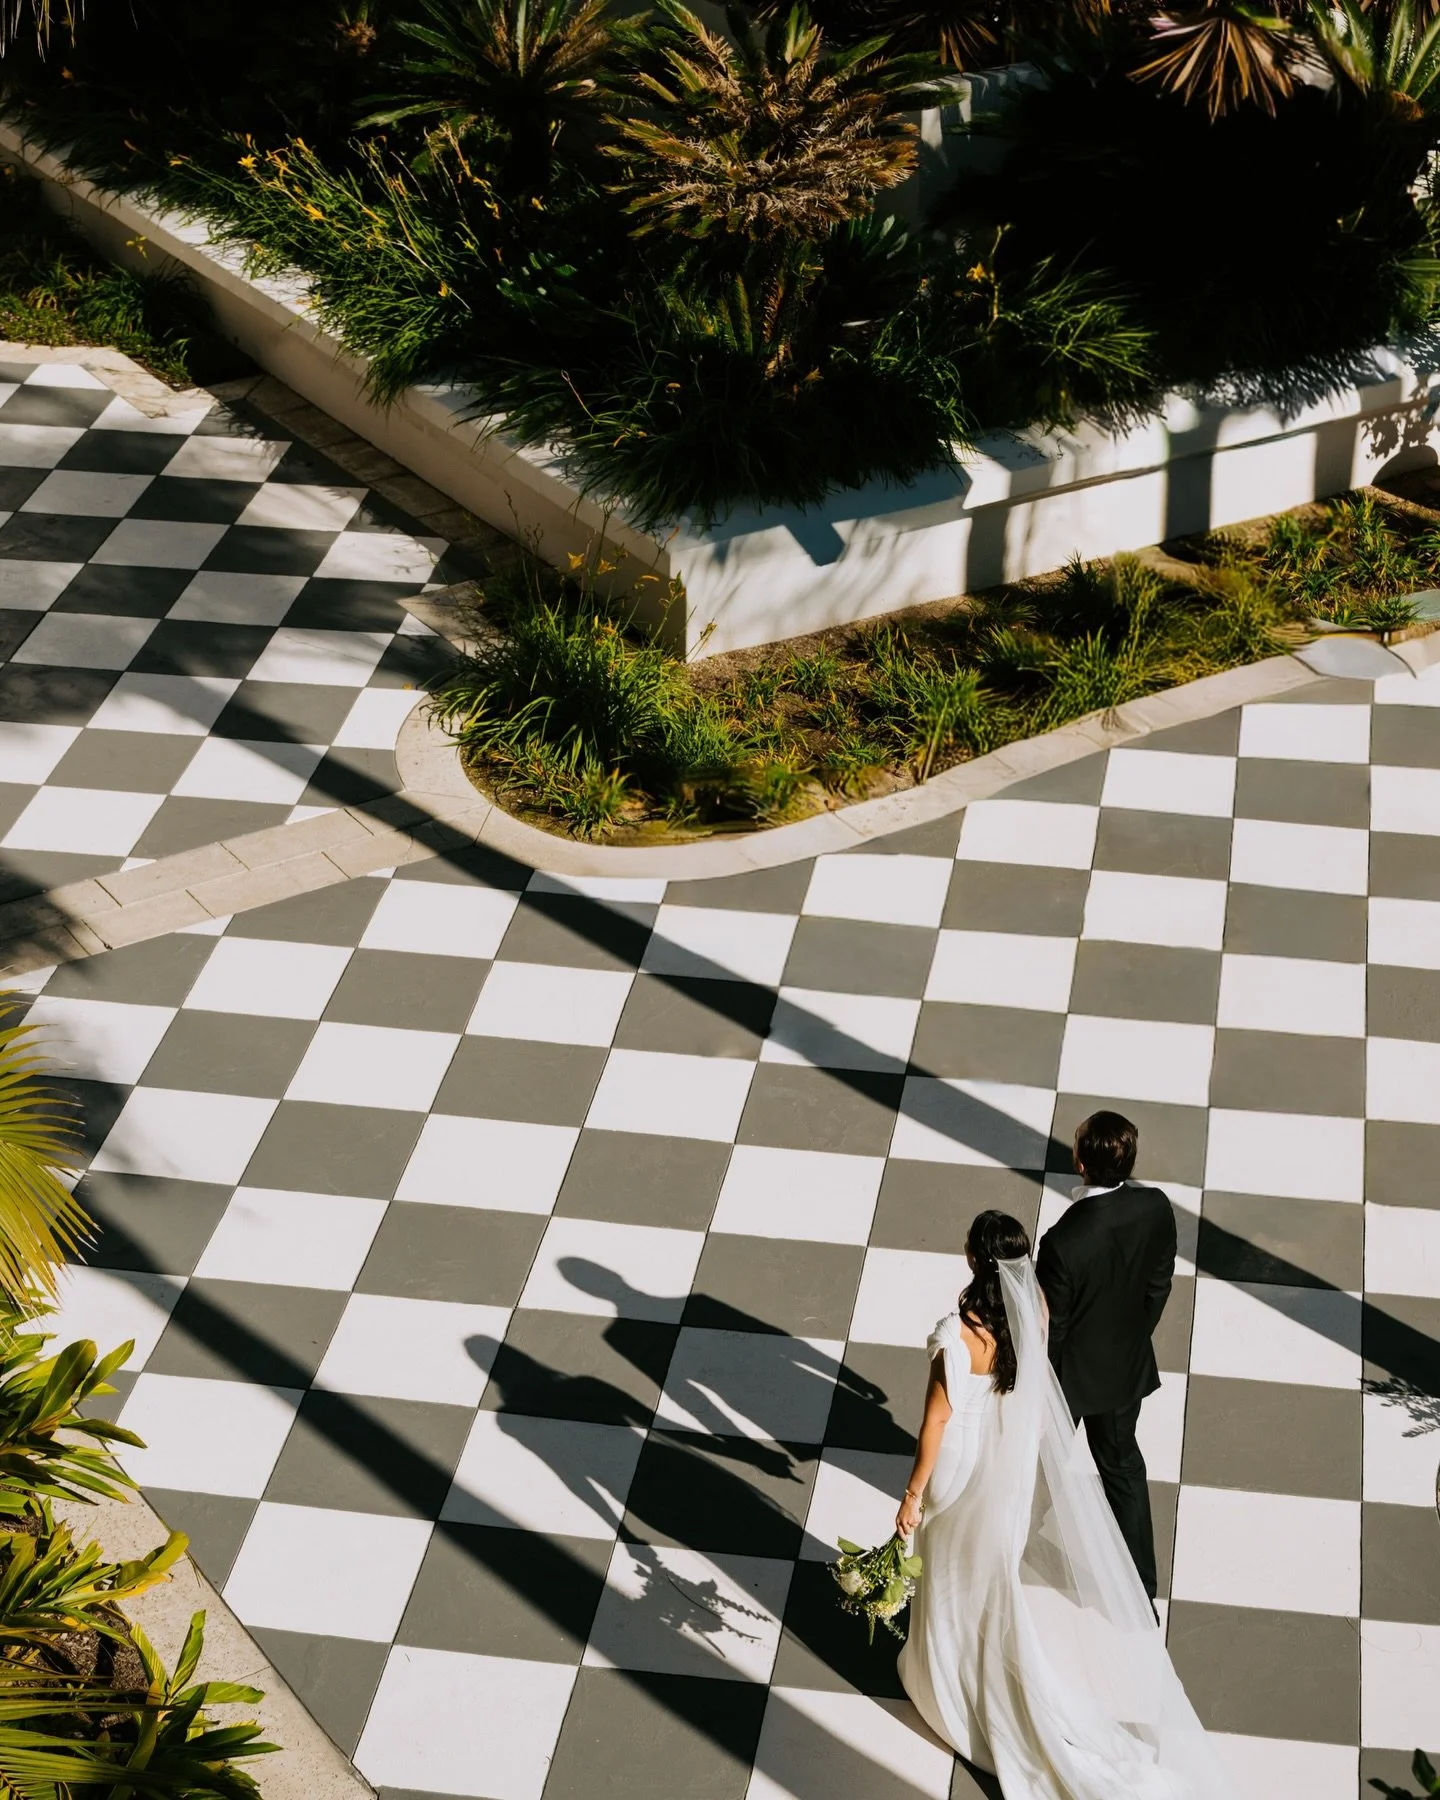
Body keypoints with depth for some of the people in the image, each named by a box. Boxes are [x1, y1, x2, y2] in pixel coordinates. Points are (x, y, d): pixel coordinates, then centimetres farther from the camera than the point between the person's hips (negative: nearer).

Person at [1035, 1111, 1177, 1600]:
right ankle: (1140, 1587, 32)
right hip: (1128, 1365, 5)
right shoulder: (1156, 1209, -21)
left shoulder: (1064, 1242, -37)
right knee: (1123, 1464, 24)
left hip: (1070, 1371, -4)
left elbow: (1049, 1327, -22)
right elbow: (1160, 1285, -4)